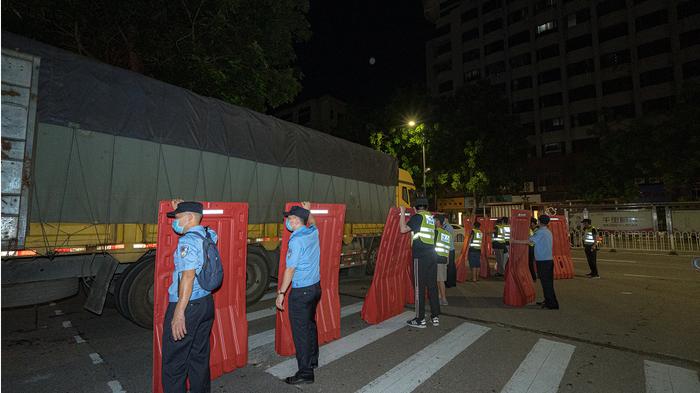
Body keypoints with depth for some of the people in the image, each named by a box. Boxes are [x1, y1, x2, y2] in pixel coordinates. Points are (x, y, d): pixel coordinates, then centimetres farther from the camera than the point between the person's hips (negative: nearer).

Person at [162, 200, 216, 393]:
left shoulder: (187, 241, -16)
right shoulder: (210, 235, 6)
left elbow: (188, 276, -24)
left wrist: (179, 313, -24)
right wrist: (182, 209, 27)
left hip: (187, 305, -8)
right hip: (206, 303, 8)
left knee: (174, 364, 5)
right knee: (200, 357, 19)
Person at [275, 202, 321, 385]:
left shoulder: (296, 241, -20)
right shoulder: (313, 233, 1)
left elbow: (290, 269, -19)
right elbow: (313, 223, 28)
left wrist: (281, 293, -12)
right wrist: (308, 211, 40)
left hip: (301, 291, -8)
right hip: (315, 286, 9)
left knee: (300, 331, 2)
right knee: (310, 324, 22)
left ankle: (305, 372, 12)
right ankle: (312, 360, 38)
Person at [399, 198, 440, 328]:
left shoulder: (417, 217, -6)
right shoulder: (431, 218, 14)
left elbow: (403, 229, -11)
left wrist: (403, 213, 1)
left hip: (420, 256, -7)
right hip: (431, 255, 7)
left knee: (419, 287, -2)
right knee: (432, 286, 11)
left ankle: (420, 319, 3)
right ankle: (435, 316, 18)